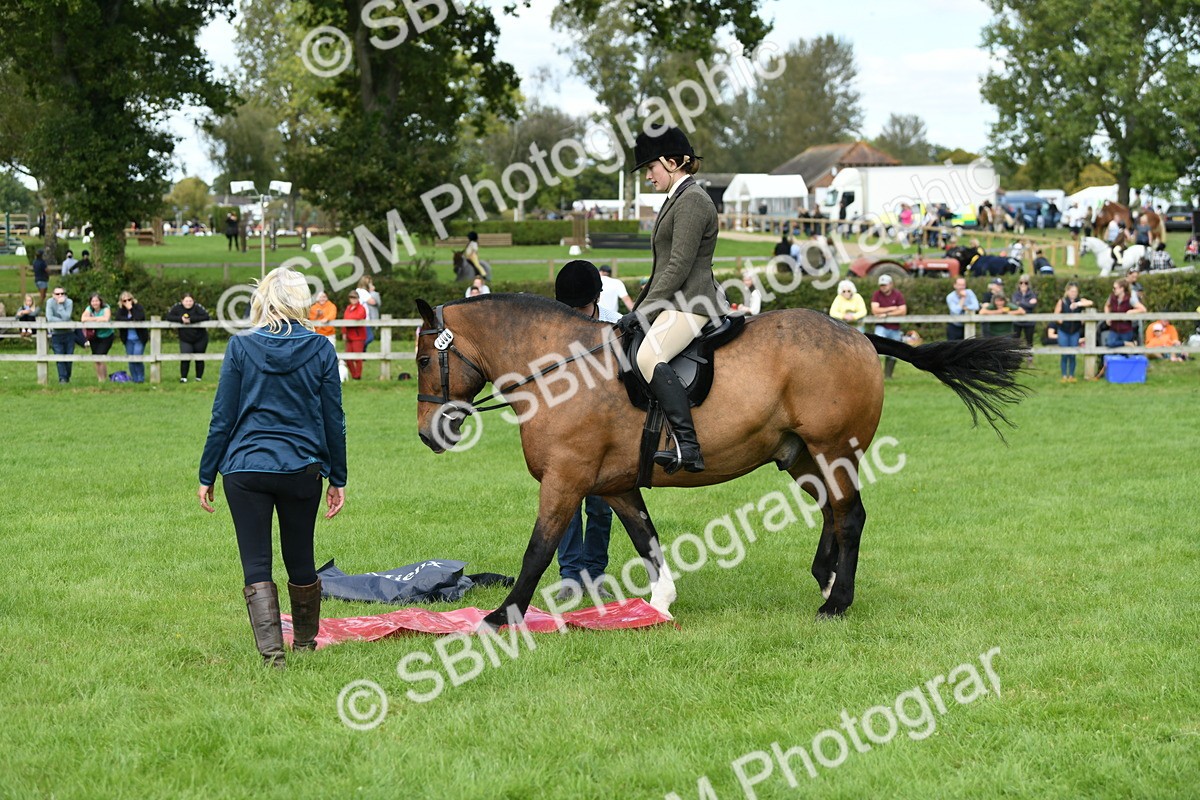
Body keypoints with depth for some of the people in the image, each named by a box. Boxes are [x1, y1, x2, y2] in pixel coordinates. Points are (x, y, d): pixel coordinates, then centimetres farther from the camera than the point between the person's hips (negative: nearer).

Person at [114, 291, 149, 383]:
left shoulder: (138, 307, -8)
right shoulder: (121, 309, 2)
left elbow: (139, 318, -25)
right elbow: (117, 319, -14)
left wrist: (131, 309, -20)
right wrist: (130, 320, -19)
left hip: (139, 338, -4)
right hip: (128, 339, 4)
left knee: (137, 359, -13)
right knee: (130, 361, 3)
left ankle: (141, 378, 2)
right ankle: (135, 379, 13)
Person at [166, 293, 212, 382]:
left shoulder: (198, 307, -16)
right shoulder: (177, 307, -9)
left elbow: (206, 317, -27)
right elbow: (169, 317, -11)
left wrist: (191, 319, -31)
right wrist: (181, 319, -27)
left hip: (200, 339, 0)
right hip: (185, 340, 1)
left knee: (199, 359, 9)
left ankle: (199, 377, 24)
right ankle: (183, 377, -7)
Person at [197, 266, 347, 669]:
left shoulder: (241, 346, -4)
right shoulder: (321, 349, -1)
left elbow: (222, 417, -2)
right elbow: (334, 420, 3)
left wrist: (207, 475, 5)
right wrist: (338, 479, 12)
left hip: (246, 468, -2)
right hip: (303, 469, 2)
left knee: (256, 567, 2)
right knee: (301, 562, 16)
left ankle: (271, 653, -9)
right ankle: (305, 643, 33)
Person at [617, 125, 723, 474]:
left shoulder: (692, 201, -11)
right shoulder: (678, 199, 22)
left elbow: (679, 267, -18)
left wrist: (642, 311, -18)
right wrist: (638, 308, 21)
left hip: (690, 304, -12)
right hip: (675, 304, 12)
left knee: (649, 357, -32)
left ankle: (688, 447, -40)